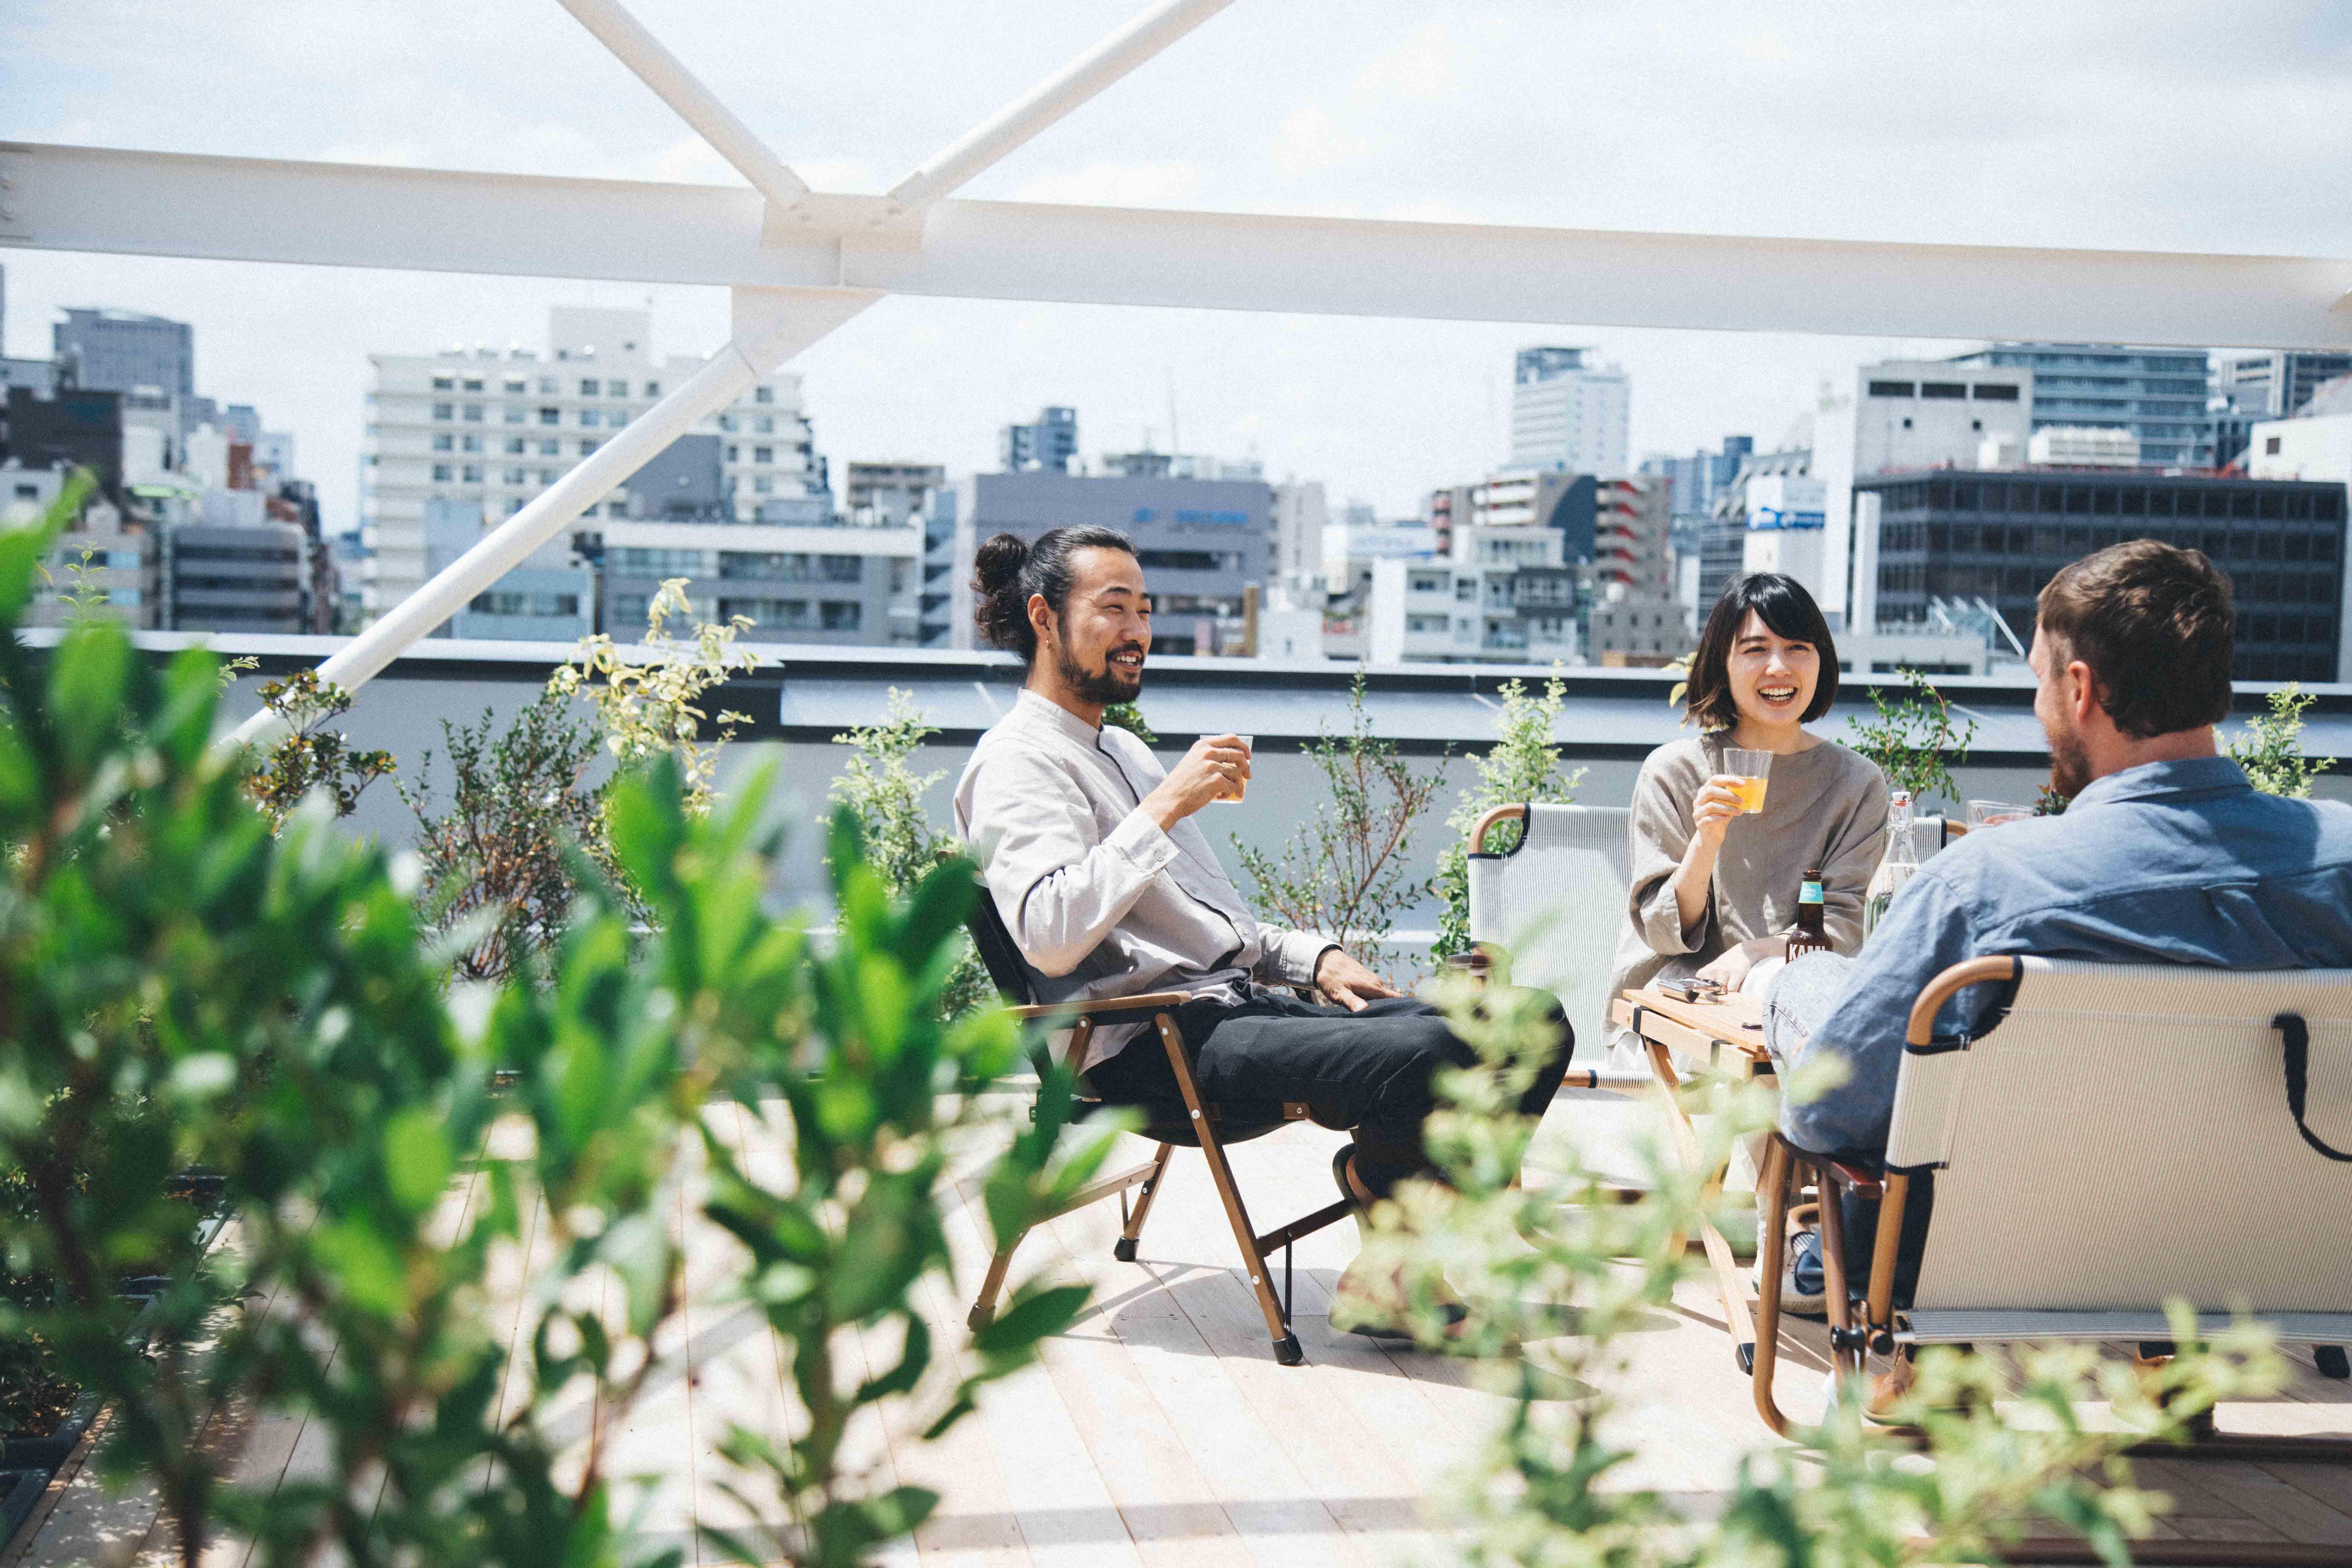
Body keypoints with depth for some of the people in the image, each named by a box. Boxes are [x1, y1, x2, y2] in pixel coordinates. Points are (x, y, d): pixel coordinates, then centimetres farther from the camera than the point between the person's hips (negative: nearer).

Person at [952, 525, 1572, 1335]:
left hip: (1249, 1001, 9)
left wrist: (1314, 958, 12)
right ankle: (1374, 1173, -2)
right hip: (1157, 1041, -9)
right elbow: (1049, 938, -22)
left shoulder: (1125, 749, 26)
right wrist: (1166, 806, -19)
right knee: (1428, 1054, -31)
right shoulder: (1016, 762, -4)